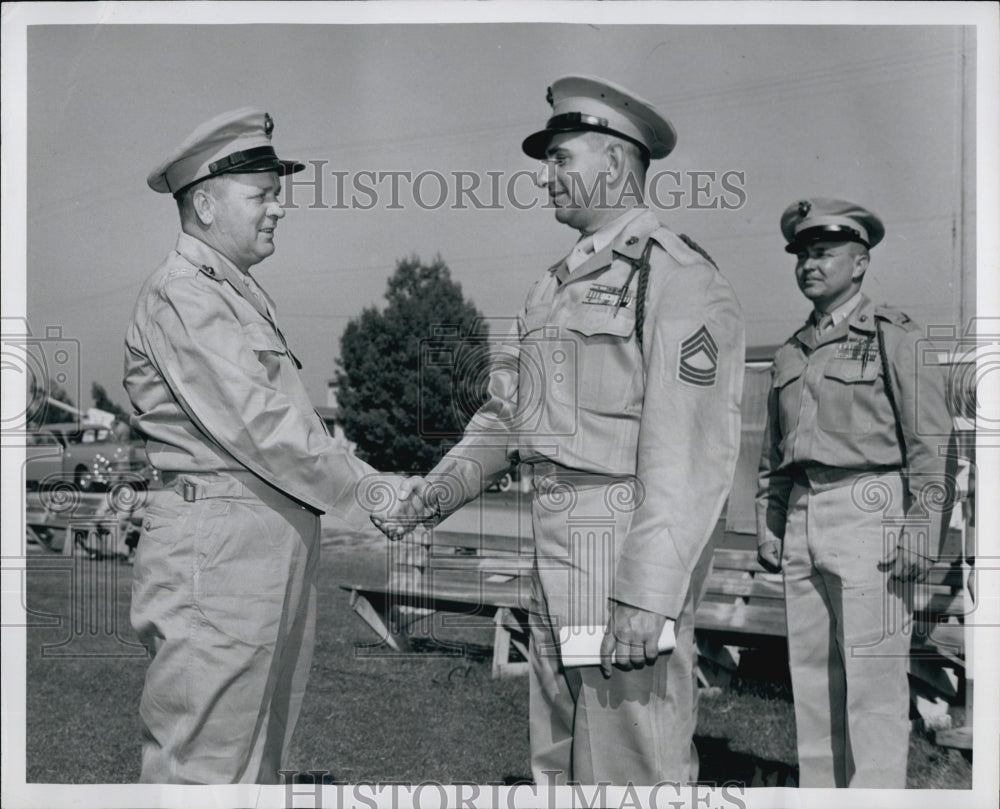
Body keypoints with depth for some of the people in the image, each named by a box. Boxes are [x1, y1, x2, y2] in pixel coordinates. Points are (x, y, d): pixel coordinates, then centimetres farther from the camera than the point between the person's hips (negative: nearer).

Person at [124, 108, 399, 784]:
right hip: (219, 543, -10)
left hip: (277, 543, 10)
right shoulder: (181, 295, -11)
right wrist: (365, 490, -13)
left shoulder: (244, 294, 20)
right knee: (205, 760, -2)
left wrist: (387, 489, 6)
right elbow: (255, 425, -18)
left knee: (260, 755, 16)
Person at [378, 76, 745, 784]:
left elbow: (691, 453, -19)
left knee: (632, 764, -3)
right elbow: (508, 408, 20)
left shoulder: (678, 276, -11)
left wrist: (648, 595, -24)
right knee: (559, 758, 17)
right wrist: (454, 479, 2)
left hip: (629, 541, -9)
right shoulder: (557, 286, 18)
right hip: (555, 541, 9)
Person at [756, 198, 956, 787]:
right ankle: (820, 790, 18)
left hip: (869, 516, -6)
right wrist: (769, 527, 15)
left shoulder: (895, 337, -2)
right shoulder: (792, 353, 17)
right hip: (803, 520, 7)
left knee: (873, 678, -5)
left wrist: (922, 531, -15)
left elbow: (932, 444, -8)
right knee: (812, 673, 9)